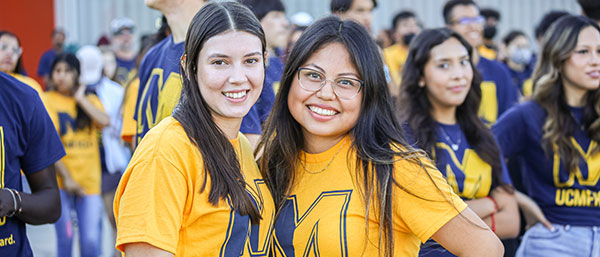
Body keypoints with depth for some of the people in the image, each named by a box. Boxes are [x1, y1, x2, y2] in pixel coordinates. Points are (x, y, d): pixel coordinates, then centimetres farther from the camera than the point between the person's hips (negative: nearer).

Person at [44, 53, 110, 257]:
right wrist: (66, 177, -11)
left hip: (89, 180, 2)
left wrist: (81, 99, -5)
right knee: (65, 238, -3)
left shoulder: (90, 99, 12)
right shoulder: (48, 100, 1)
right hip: (61, 180, -2)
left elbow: (103, 121, -8)